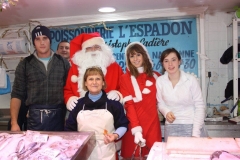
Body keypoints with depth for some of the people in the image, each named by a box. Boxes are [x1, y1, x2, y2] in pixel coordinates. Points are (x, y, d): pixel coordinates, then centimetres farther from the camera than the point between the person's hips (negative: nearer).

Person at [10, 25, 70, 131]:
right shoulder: (25, 64, 5)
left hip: (58, 116, 1)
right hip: (35, 117, 0)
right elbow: (17, 94, 4)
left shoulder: (62, 62, 7)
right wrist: (14, 122, -5)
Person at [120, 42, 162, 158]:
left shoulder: (155, 76, 8)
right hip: (134, 125, -3)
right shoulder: (125, 78, -3)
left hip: (153, 123, 3)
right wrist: (136, 129, -19)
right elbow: (129, 105, -9)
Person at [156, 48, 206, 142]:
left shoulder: (191, 80, -11)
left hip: (191, 125, -1)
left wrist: (196, 133, -10)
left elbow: (199, 106, -6)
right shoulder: (160, 81, -4)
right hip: (170, 127, 2)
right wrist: (166, 112, -13)